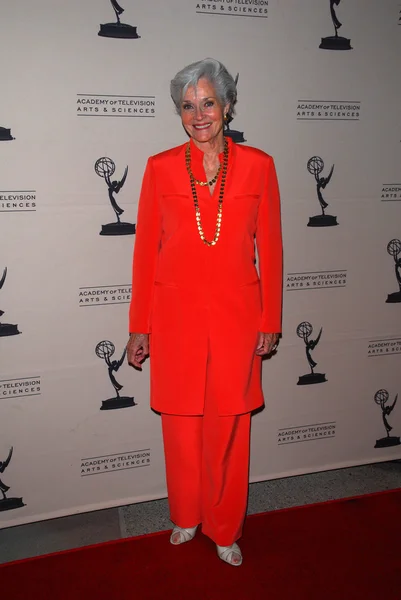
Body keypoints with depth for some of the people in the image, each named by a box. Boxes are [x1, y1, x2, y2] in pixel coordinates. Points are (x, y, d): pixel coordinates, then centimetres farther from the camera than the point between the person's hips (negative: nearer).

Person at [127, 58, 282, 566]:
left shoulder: (257, 165, 2)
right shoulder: (160, 168, 1)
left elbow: (269, 247, 3)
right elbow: (146, 250, 2)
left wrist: (270, 321, 2)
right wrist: (140, 326, 2)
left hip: (236, 315, 0)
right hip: (177, 316, 0)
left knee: (229, 426, 8)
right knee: (181, 424, 12)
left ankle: (224, 529, 32)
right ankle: (186, 516, 38)